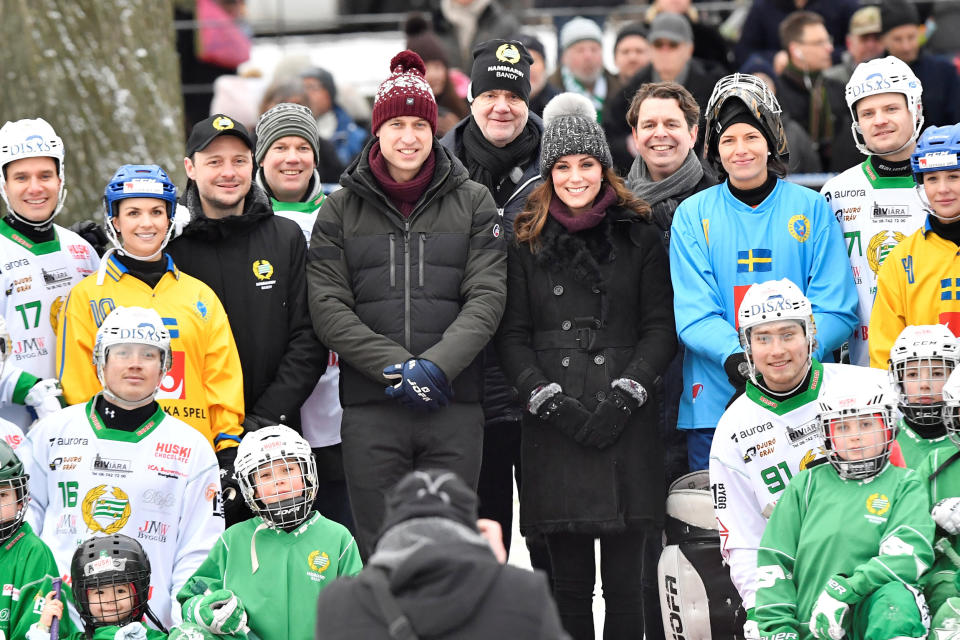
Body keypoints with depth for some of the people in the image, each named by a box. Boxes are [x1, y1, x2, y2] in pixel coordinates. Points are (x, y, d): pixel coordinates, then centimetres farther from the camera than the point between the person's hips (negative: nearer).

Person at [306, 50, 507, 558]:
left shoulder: (473, 202, 9)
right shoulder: (342, 208, 9)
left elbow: (486, 297, 0)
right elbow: (328, 308, 0)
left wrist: (437, 364, -15)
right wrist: (394, 367, -12)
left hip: (454, 407, 0)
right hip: (370, 408, 0)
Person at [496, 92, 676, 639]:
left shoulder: (639, 236, 9)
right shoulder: (527, 241, 12)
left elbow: (661, 327, 4)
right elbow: (512, 334, 8)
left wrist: (624, 395, -9)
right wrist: (549, 400, -7)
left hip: (627, 424, -1)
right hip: (554, 426, 1)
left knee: (630, 579, -4)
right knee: (568, 579, 3)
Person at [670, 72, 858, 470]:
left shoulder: (812, 209, 6)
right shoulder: (693, 214, 7)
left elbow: (836, 311, 1)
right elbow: (694, 314, -1)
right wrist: (734, 356, -22)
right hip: (715, 403, 0)